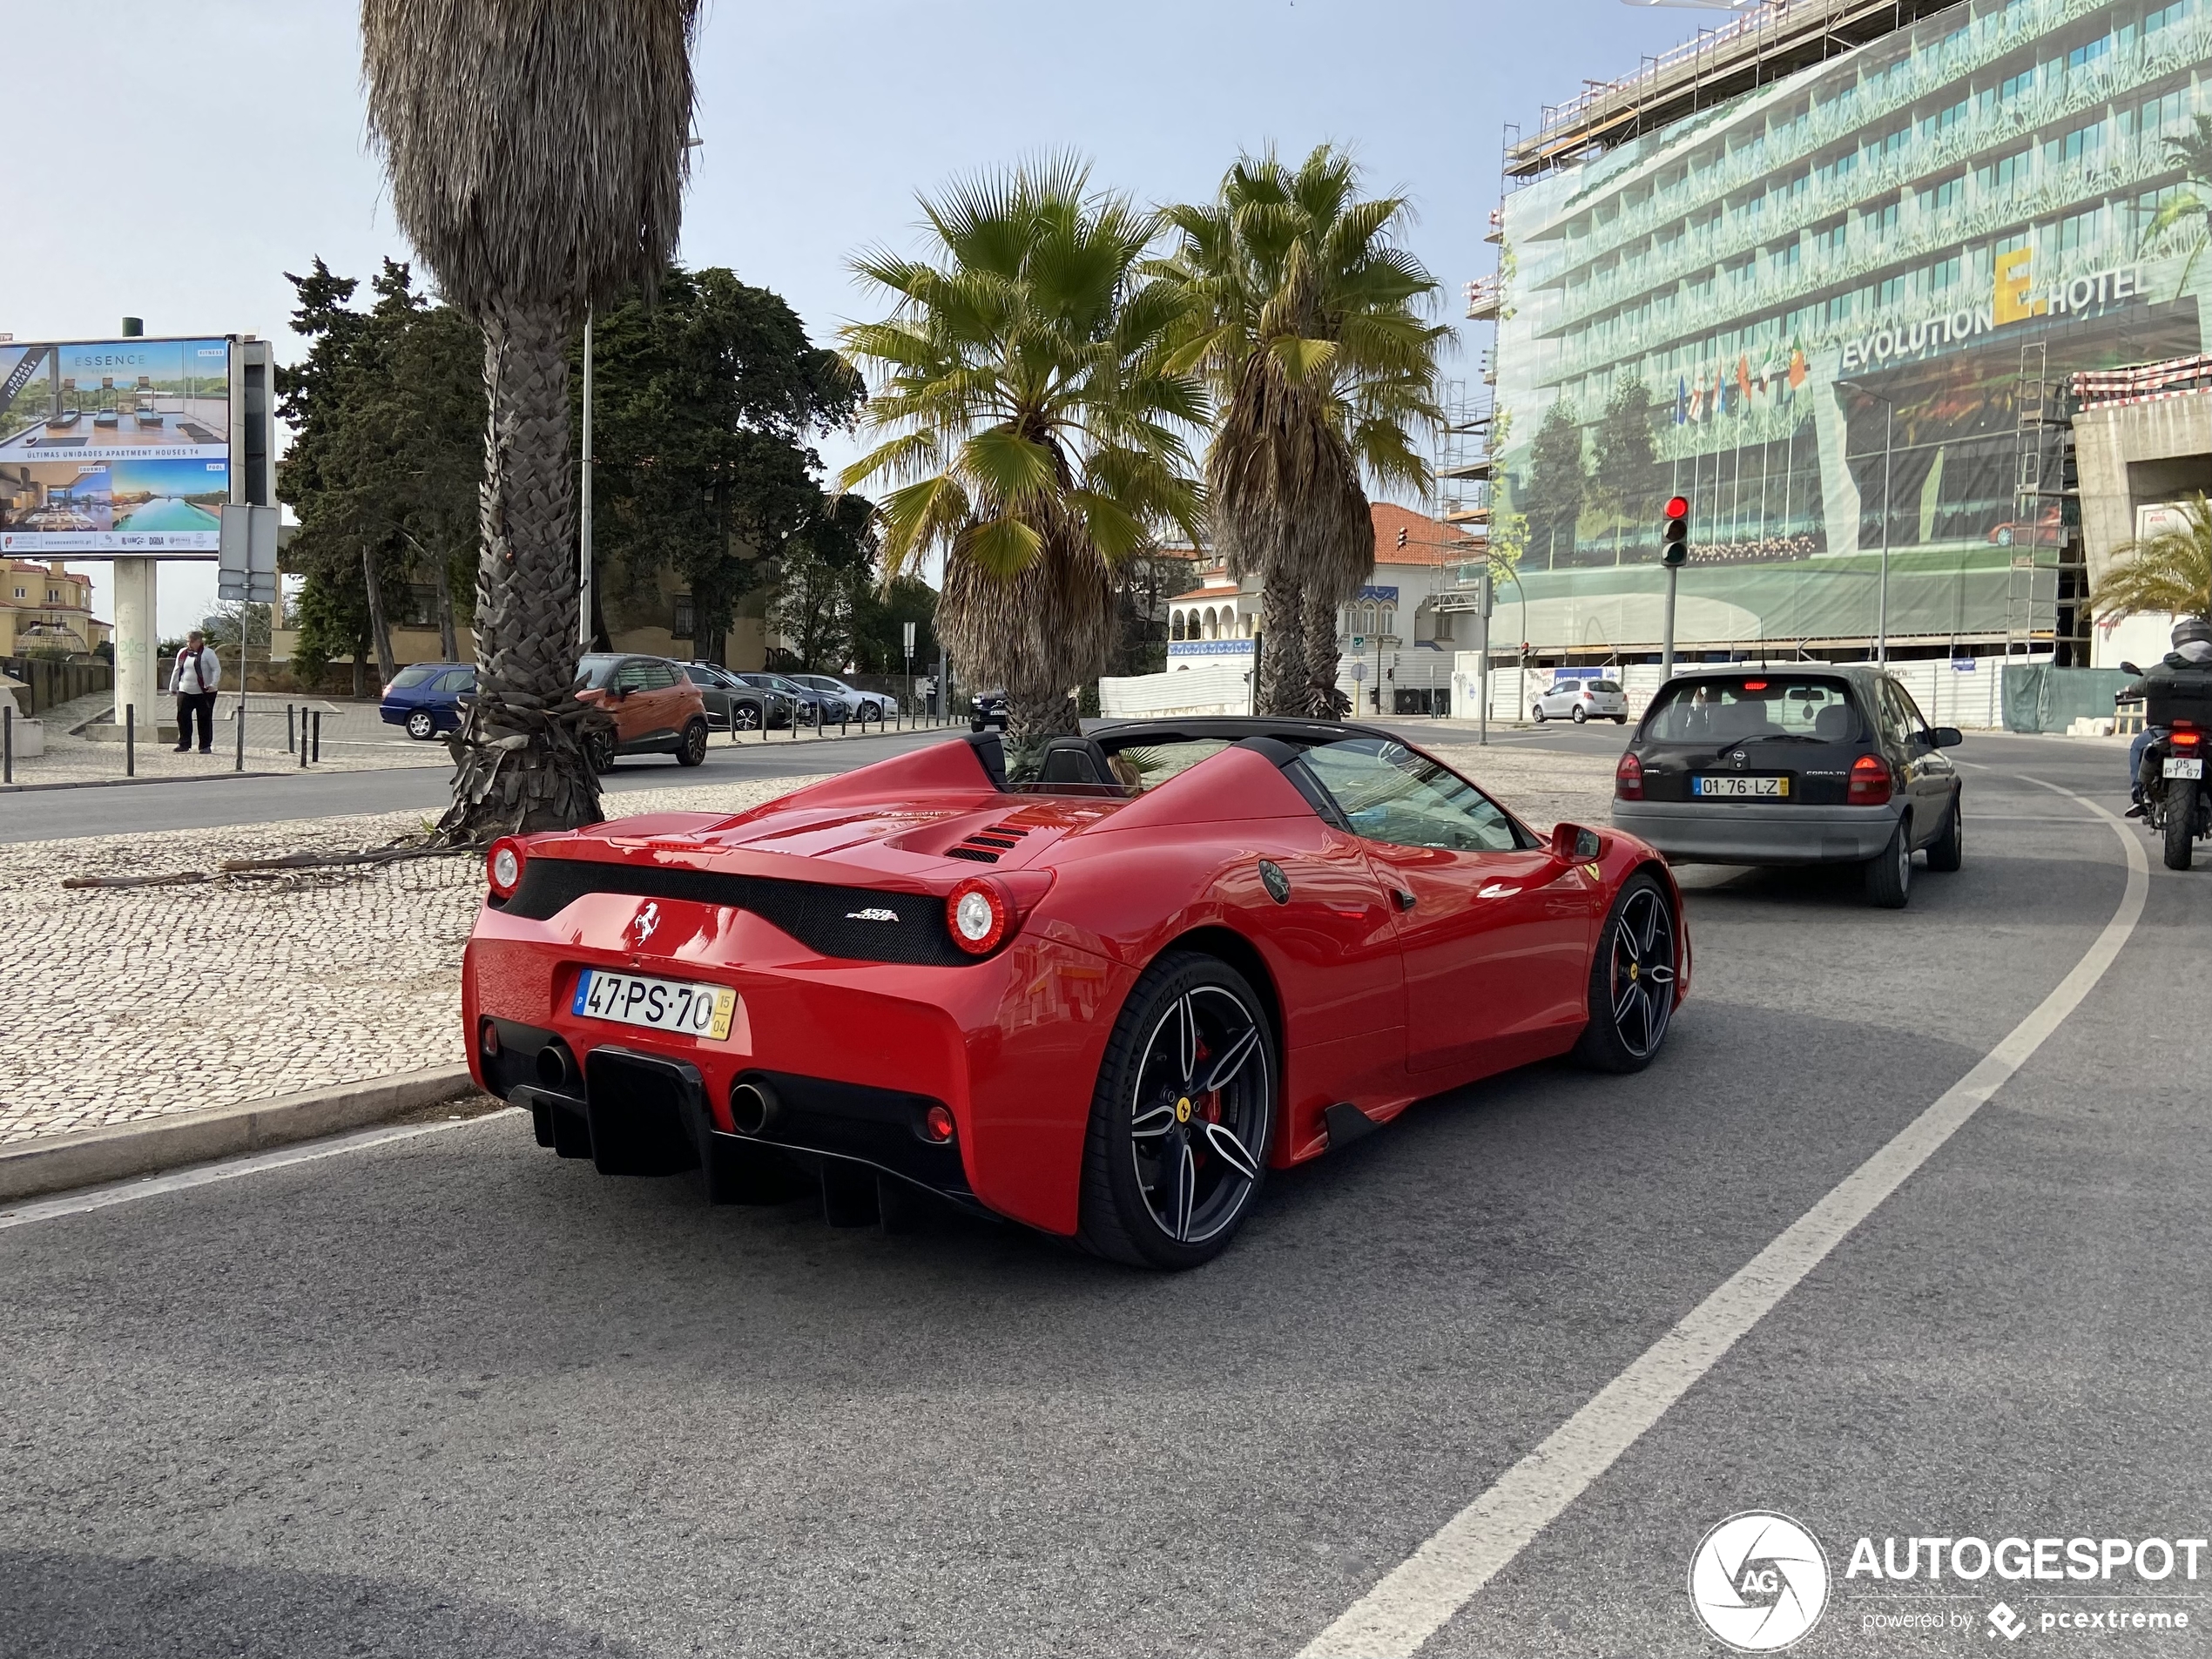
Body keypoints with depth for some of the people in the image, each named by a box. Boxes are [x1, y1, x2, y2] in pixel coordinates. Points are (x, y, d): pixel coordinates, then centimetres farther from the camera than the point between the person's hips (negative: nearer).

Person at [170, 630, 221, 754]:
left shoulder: (208, 653, -6)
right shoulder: (182, 653, 11)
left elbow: (217, 669, -9)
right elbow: (177, 671, 19)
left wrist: (213, 684, -20)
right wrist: (173, 687, 20)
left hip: (204, 693, -5)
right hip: (185, 692, 5)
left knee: (205, 719, 1)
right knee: (183, 717, 0)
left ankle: (206, 746, 8)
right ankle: (184, 743, 9)